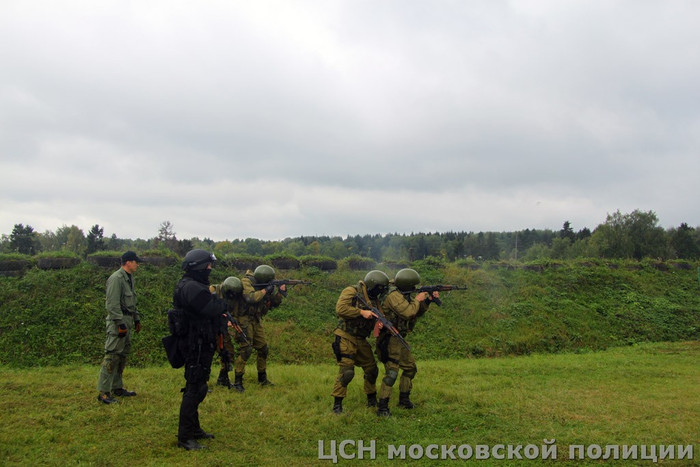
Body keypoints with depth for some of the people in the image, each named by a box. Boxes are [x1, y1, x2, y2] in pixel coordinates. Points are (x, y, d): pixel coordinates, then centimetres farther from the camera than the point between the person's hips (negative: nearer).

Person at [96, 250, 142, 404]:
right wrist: (120, 324, -21)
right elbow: (112, 304, -19)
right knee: (112, 354, -9)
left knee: (123, 354, 14)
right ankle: (103, 392, -6)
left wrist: (136, 319, 22)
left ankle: (117, 387, 23)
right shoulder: (116, 279, -15)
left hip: (127, 320, 10)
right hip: (118, 321, -10)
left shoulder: (129, 278, 17)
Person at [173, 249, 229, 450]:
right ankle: (185, 437, 2)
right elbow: (213, 309, -28)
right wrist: (223, 303, -9)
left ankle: (193, 428, 31)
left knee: (199, 388, 19)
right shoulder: (192, 288, -20)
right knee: (194, 389, -5)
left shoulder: (194, 286, 15)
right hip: (197, 348, -11)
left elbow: (209, 309, 16)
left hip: (200, 345, 11)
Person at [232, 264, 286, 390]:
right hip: (244, 320, -8)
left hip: (256, 321, 8)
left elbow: (273, 304, 9)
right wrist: (264, 291, -23)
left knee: (263, 349, 10)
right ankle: (237, 382, -7)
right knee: (246, 350, -14)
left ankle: (262, 378, 26)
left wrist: (280, 293, -7)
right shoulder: (246, 282, -15)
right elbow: (250, 297, -33)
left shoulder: (263, 285, 6)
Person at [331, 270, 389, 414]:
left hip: (361, 340, 8)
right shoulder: (351, 291, -12)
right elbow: (340, 309, -25)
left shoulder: (374, 299, 11)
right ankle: (337, 405, -4)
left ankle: (372, 401, 32)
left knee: (372, 370, 14)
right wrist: (362, 312, -24)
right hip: (346, 338, -8)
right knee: (346, 371, -14)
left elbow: (377, 317, 10)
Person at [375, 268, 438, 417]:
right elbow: (408, 312, -26)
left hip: (398, 339, 11)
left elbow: (416, 313, 20)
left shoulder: (402, 295, 14)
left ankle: (404, 400, 30)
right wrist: (417, 300, -11)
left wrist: (428, 300, 9)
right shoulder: (394, 295, -18)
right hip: (389, 340, -11)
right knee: (391, 372, -16)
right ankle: (382, 408, -13)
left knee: (410, 368, 18)